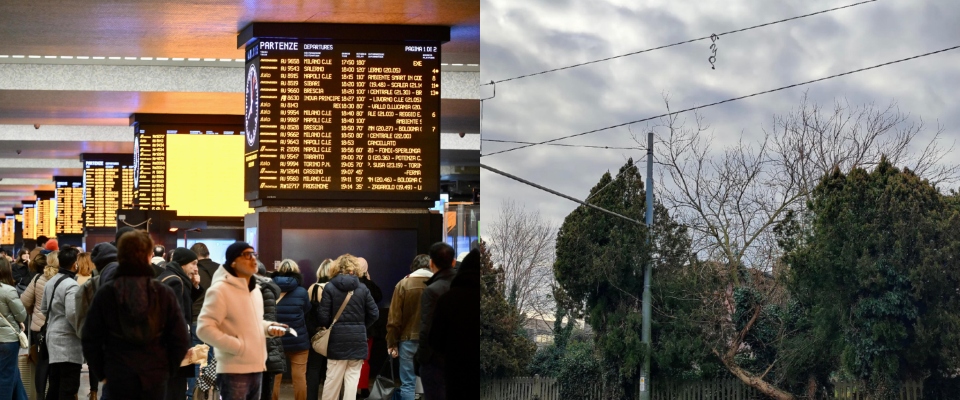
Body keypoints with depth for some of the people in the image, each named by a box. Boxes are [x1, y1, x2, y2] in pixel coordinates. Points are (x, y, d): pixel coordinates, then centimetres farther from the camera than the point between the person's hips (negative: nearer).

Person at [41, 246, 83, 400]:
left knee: (55, 386, 14)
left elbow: (44, 309, 20)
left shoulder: (51, 282, 12)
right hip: (68, 341, -9)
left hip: (53, 337, 9)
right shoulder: (71, 285, -17)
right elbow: (72, 314, -25)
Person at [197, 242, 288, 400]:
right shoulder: (220, 290, -13)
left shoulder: (255, 290, 16)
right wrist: (237, 346, -19)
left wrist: (268, 327, 7)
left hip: (255, 368, 9)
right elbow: (204, 329, -18)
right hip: (233, 371, -9)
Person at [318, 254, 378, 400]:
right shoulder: (362, 288, 1)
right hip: (358, 339, 1)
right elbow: (374, 313, 2)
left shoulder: (329, 287, -4)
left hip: (337, 338, -1)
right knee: (352, 377, 4)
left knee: (333, 377, 6)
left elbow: (324, 316, -8)